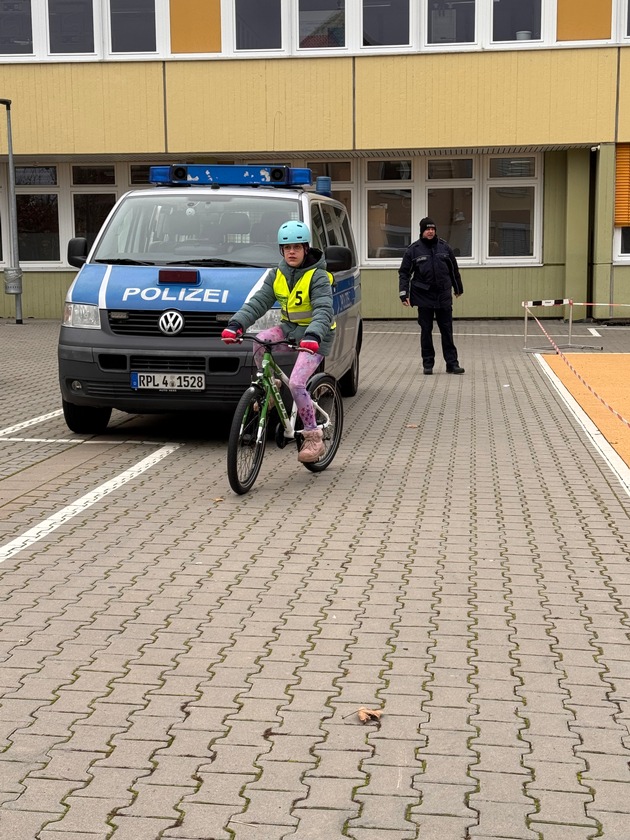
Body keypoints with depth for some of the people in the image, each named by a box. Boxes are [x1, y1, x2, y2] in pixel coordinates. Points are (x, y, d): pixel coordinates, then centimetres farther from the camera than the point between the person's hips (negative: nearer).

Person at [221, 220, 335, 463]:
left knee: (296, 383, -21)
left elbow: (324, 310, -27)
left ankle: (313, 438, -7)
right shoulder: (277, 275, 3)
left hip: (315, 336, -5)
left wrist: (313, 336, -47)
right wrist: (236, 324, -23)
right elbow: (258, 302, -5)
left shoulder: (317, 276, -14)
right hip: (288, 327, 6)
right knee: (260, 341, -27)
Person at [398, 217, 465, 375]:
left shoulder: (444, 247, 4)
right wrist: (404, 294, -8)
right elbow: (404, 273, 0)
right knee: (426, 331, 5)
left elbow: (454, 269, 15)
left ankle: (452, 363, 9)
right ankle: (428, 363, 14)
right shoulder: (413, 249, -2)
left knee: (447, 330, 4)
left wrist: (458, 288, 22)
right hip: (424, 297, -1)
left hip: (444, 296, 2)